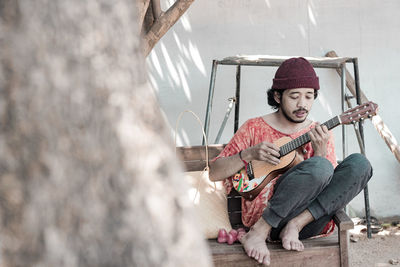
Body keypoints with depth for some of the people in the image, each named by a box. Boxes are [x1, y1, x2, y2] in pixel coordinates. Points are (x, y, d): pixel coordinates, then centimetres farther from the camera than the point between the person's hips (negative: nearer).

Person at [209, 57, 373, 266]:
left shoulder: (320, 134, 16)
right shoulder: (253, 129, 10)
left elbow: (331, 184, 7)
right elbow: (214, 173, 7)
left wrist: (320, 152, -10)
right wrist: (249, 154, -9)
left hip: (310, 220, 4)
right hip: (263, 215, -4)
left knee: (359, 164, -18)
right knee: (319, 167, -30)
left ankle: (295, 225, -21)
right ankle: (258, 233, -24)